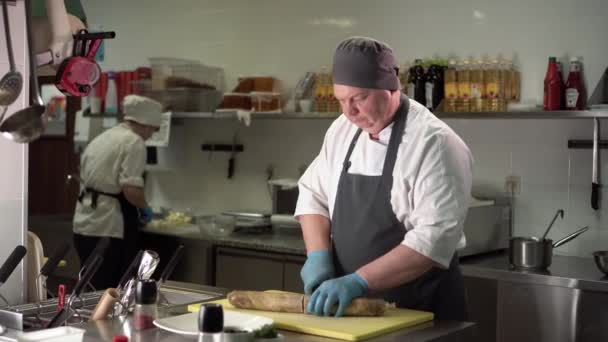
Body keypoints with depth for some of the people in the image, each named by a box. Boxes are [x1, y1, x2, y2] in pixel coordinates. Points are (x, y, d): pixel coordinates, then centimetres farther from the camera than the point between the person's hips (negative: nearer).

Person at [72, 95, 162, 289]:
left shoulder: (100, 139, 17)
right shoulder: (134, 142, -10)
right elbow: (131, 190, -20)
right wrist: (145, 209, 0)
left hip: (83, 225, 8)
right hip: (109, 229, -8)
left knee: (92, 289, 14)